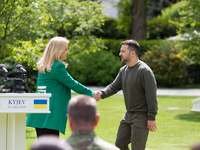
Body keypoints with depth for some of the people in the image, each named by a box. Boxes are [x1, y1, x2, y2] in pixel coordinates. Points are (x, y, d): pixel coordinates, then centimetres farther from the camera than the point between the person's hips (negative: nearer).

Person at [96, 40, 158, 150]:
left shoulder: (144, 71, -18)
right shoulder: (123, 70, 9)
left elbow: (151, 96, -19)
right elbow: (114, 86, 11)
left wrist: (151, 118, -19)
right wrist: (101, 94, -10)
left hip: (141, 116, -9)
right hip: (128, 115, 9)